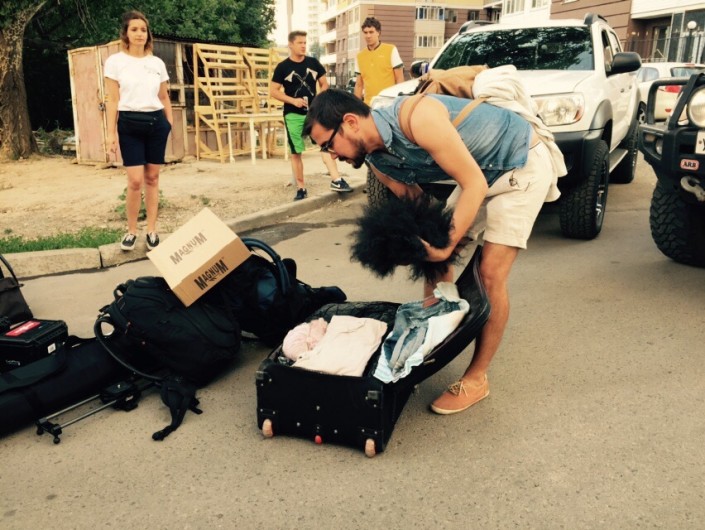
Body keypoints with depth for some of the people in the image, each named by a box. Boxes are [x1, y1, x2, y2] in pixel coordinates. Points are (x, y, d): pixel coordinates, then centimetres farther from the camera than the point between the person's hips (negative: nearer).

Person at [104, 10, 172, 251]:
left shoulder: (157, 63, 9)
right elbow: (112, 100, -2)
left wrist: (171, 124, 11)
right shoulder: (115, 61, 1)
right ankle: (131, 231, 8)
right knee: (135, 181, -8)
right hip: (130, 124, -3)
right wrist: (111, 133, -5)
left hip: (156, 122, 3)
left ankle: (152, 230, 13)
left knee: (152, 178, 4)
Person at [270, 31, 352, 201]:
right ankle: (301, 189, 11)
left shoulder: (313, 63, 5)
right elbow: (273, 91, -4)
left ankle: (336, 180, -14)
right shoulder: (282, 67, -3)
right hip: (293, 115, -2)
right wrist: (293, 100, -17)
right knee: (296, 152, 2)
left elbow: (324, 84, 13)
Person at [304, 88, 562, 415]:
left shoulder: (417, 118, -33)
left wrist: (447, 246, -30)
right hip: (482, 172, 8)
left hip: (524, 162, -8)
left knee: (491, 274, -12)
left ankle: (476, 379, 2)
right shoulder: (377, 161, -7)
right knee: (433, 258, 6)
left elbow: (474, 184, -28)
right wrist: (427, 242, -15)